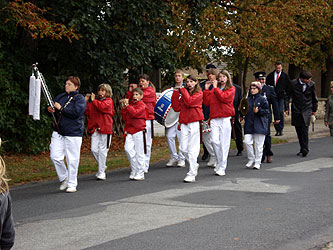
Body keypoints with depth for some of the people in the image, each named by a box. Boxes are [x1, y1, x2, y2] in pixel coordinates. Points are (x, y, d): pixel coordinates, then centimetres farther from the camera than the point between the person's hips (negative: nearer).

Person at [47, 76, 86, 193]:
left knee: (72, 159, -1)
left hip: (73, 133, -5)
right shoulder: (60, 97, 15)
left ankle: (72, 184, 11)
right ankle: (64, 178, 18)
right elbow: (52, 107, 22)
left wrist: (61, 108, -14)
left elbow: (77, 112, -18)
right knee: (55, 156, -3)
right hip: (58, 132, 5)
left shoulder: (79, 98, -3)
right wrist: (50, 110, -3)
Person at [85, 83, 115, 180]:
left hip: (105, 129, -5)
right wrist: (86, 101, 4)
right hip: (95, 129, 5)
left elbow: (102, 107, -20)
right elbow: (87, 112, 12)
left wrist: (93, 100, -9)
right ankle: (102, 166, 22)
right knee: (94, 150, -1)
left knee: (102, 150, -3)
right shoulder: (95, 102, 18)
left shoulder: (108, 101, 0)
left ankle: (101, 172, 3)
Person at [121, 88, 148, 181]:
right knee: (128, 149, -10)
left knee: (139, 153, -2)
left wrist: (127, 105, -16)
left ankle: (140, 174, 4)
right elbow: (125, 118, 14)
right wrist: (123, 108, 3)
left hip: (139, 131, -6)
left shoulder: (142, 105, -3)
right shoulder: (131, 105, 17)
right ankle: (134, 170, 2)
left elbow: (134, 113, -21)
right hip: (129, 131, 6)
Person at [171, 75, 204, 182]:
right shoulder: (184, 94, 19)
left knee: (192, 149, -8)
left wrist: (183, 90, -5)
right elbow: (177, 108, 10)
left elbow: (189, 102, -16)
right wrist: (176, 94, 3)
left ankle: (191, 174, -7)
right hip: (184, 123, 6)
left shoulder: (199, 93, 2)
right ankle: (194, 165, 25)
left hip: (195, 123, -6)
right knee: (183, 148, 1)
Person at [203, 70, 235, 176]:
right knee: (214, 141, -11)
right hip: (214, 119, 3)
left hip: (225, 119, -3)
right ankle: (219, 162, 10)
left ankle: (222, 167, 0)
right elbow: (207, 102, 12)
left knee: (224, 144, -4)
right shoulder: (214, 89, 18)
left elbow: (224, 97, -13)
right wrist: (206, 89, 6)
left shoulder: (231, 89, 6)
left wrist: (215, 88, -5)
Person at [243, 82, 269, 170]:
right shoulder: (248, 99, 13)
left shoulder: (262, 99, -1)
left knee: (258, 144, 0)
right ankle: (251, 159, 10)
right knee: (247, 141, -7)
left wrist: (259, 111, -17)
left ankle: (257, 162, 9)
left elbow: (266, 111, -2)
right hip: (248, 124, 4)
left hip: (259, 125, -4)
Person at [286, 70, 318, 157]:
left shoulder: (311, 84, -3)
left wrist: (314, 109, 16)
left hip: (307, 110, -1)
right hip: (296, 110, 1)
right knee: (299, 130, 4)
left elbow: (314, 97, 11)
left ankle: (305, 149, -12)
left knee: (305, 129, -14)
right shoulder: (293, 83, -7)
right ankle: (302, 149, 14)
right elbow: (287, 96, 3)